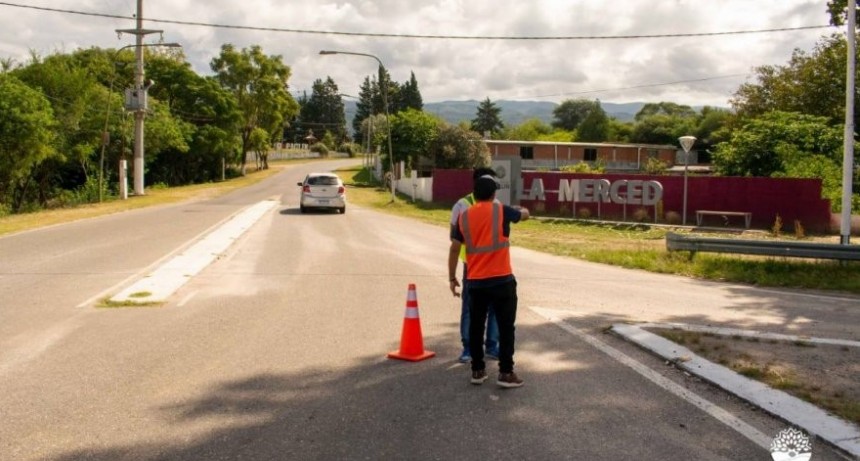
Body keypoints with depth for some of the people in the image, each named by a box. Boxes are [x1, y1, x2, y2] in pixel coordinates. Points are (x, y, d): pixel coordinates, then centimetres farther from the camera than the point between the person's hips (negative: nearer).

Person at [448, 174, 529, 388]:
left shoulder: (464, 216, 4)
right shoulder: (501, 211, -3)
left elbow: (454, 249, 4)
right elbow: (525, 215, 16)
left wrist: (452, 278, 13)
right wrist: (521, 210, 40)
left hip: (475, 281, 3)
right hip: (501, 280, -3)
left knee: (476, 326, 13)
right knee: (506, 327, 4)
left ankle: (477, 370, 18)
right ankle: (506, 372, 4)